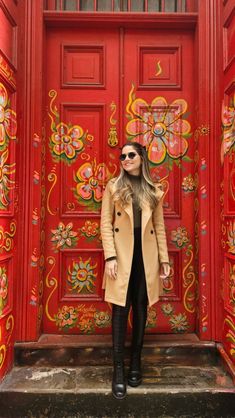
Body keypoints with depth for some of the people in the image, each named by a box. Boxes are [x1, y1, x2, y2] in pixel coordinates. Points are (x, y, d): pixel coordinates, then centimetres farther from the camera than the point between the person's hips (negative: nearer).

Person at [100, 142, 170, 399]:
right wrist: (110, 256, -11)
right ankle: (119, 370, 12)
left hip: (146, 255, 2)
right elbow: (105, 223, -2)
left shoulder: (154, 191, 10)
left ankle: (135, 363, 27)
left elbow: (159, 226, 9)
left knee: (140, 309, 10)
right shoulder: (113, 186, 4)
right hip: (122, 254, -2)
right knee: (120, 310, 1)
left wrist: (163, 258, 5)